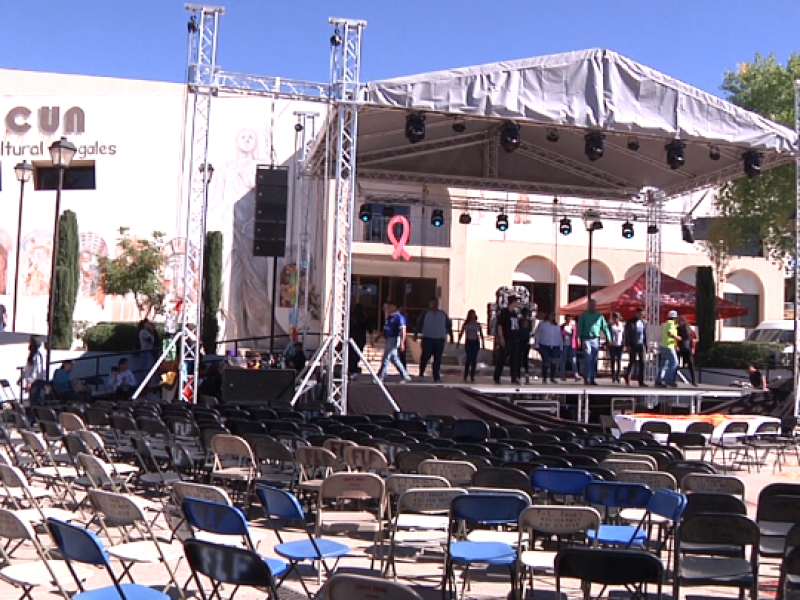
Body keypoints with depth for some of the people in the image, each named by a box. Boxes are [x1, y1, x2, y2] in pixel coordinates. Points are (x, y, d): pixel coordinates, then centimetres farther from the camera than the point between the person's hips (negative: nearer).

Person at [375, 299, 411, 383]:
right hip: (388, 340, 10)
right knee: (394, 359, 13)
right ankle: (405, 376, 20)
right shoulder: (389, 317, 14)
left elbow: (403, 331, -20)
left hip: (394, 340, -10)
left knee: (386, 359, -6)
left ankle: (380, 377, -2)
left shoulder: (399, 317, -14)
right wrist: (379, 336, 19)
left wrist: (402, 343, -27)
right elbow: (385, 330, 24)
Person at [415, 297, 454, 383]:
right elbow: (419, 324, -1)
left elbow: (449, 326, 16)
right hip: (427, 339, -3)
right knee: (425, 357, -9)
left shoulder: (443, 314, 13)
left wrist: (451, 336, 12)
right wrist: (416, 334, -12)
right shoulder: (425, 313, 4)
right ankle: (421, 374, 8)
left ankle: (437, 377, 3)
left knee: (438, 359, 0)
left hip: (440, 339, 3)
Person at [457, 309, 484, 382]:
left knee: (474, 359, -2)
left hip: (475, 342, 2)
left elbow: (481, 335, 10)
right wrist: (458, 341, -4)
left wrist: (483, 343, 2)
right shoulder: (466, 324, 5)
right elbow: (461, 333, 5)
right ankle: (465, 376, -2)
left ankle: (472, 377, 3)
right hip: (468, 342, -2)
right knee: (469, 358, -11)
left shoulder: (478, 325, 8)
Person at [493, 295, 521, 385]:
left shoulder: (515, 313, 14)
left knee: (515, 360, 5)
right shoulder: (504, 312, -7)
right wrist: (501, 338, -18)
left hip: (515, 340, 7)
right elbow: (499, 326, -11)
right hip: (506, 341, -7)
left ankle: (514, 378, 8)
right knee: (501, 360, -1)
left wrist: (517, 337, 14)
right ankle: (497, 378, 7)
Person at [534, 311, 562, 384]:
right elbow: (537, 335, 3)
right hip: (544, 346, -3)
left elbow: (560, 336, 20)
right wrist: (537, 345, -3)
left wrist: (561, 345, 13)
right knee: (545, 362, -4)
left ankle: (552, 378, 6)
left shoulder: (557, 325, 16)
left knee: (554, 362, -6)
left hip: (555, 346, 3)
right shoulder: (542, 324, 5)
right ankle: (544, 378, 8)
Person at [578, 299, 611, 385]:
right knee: (588, 359, -9)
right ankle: (586, 379, -7)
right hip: (587, 339, -3)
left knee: (594, 360, 7)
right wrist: (579, 338, -9)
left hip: (596, 339, 3)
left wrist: (609, 338, -1)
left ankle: (593, 378, 13)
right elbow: (580, 327, -1)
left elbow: (605, 327, 7)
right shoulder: (584, 315, 1)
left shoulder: (599, 316, 9)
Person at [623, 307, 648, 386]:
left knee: (642, 362, -3)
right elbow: (626, 335, -5)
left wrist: (646, 346, 10)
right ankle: (627, 377, 24)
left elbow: (645, 334, 13)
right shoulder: (630, 322, -3)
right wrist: (628, 345, -12)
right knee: (632, 362, 0)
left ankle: (641, 381, -1)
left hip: (641, 345, 4)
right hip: (633, 345, -4)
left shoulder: (643, 322, 9)